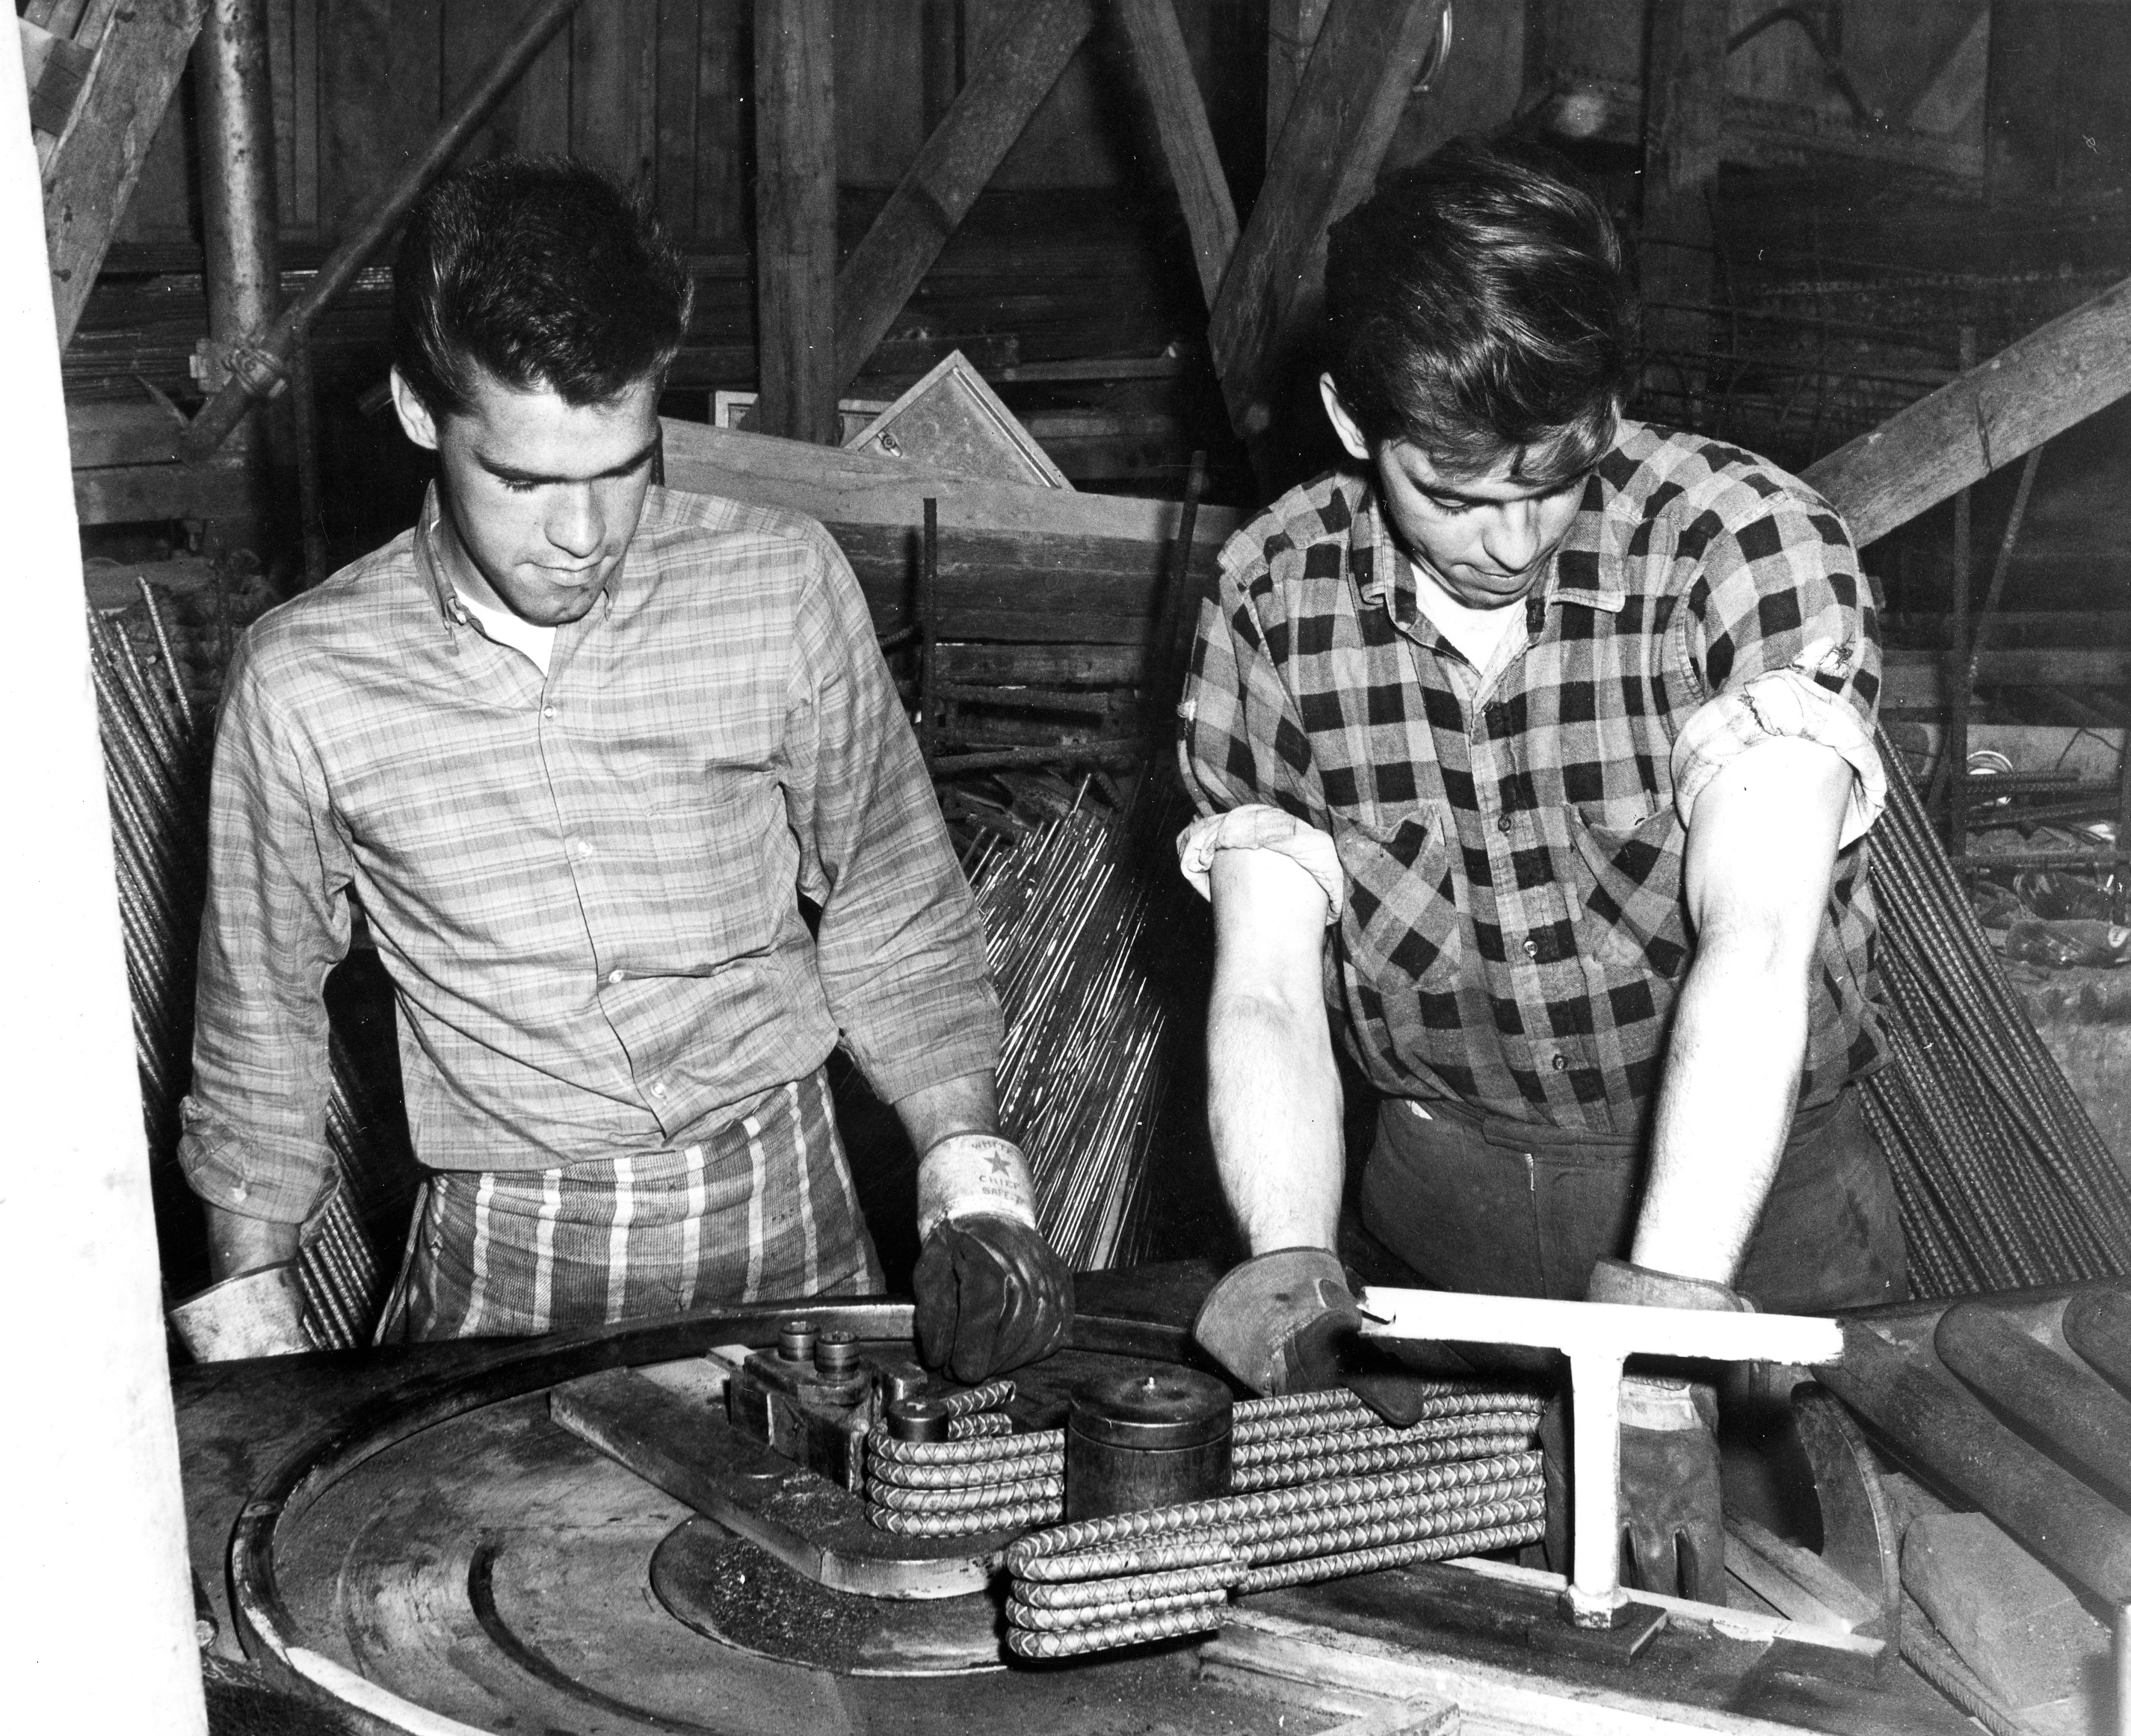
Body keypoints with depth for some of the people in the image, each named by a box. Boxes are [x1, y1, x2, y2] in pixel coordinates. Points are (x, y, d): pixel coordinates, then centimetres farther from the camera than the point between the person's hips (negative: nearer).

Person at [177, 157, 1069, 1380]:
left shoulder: (784, 587, -5)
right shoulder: (304, 683, -5)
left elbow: (895, 920, 4)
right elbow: (260, 1024, 9)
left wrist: (975, 1185, -8)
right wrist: (251, 1312, 8)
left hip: (785, 1229, 0)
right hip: (499, 1271, 0)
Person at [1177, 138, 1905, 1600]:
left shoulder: (1751, 543, -18)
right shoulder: (1272, 603, -7)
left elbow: (1757, 943, -30)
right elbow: (1265, 988, -9)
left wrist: (1660, 1321, -41)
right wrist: (1292, 1253, -29)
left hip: (1748, 1198, -2)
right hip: (1427, 1212, 2)